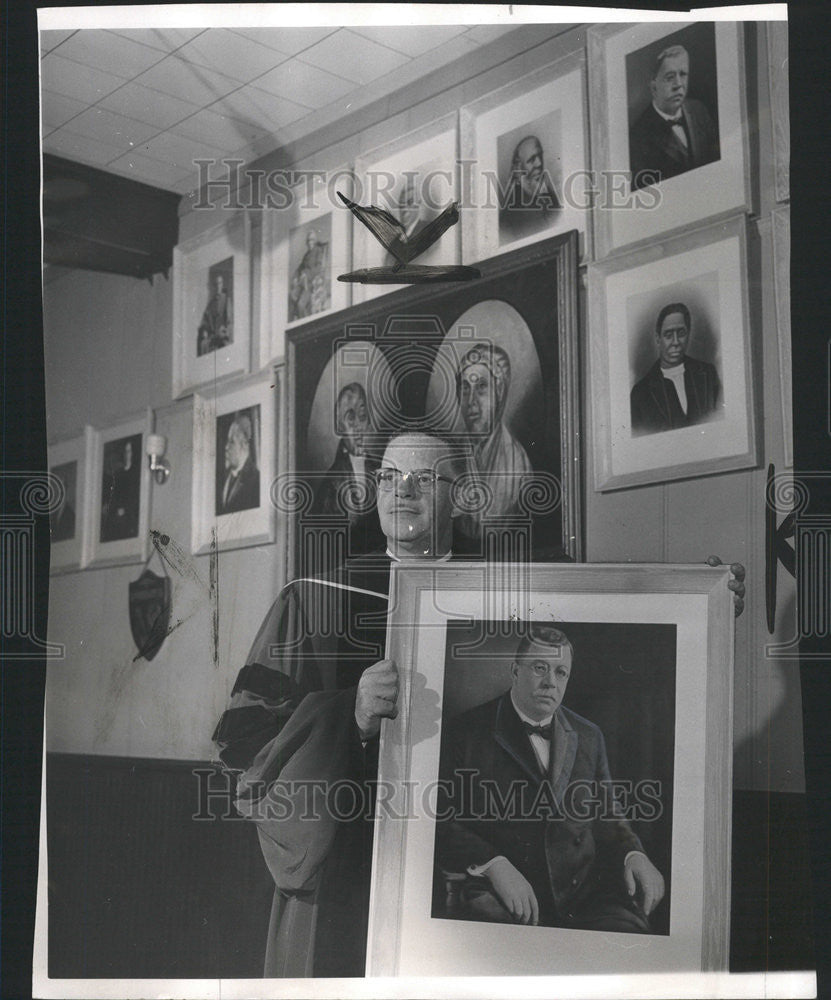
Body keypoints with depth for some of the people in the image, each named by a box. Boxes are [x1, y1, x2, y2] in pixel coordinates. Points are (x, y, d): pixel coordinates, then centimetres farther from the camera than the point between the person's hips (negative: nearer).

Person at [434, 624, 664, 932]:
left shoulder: (588, 736, 18)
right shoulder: (467, 731, 3)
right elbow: (443, 819, -2)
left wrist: (633, 854, 2)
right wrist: (493, 865, -18)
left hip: (582, 893, 2)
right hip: (499, 897, -2)